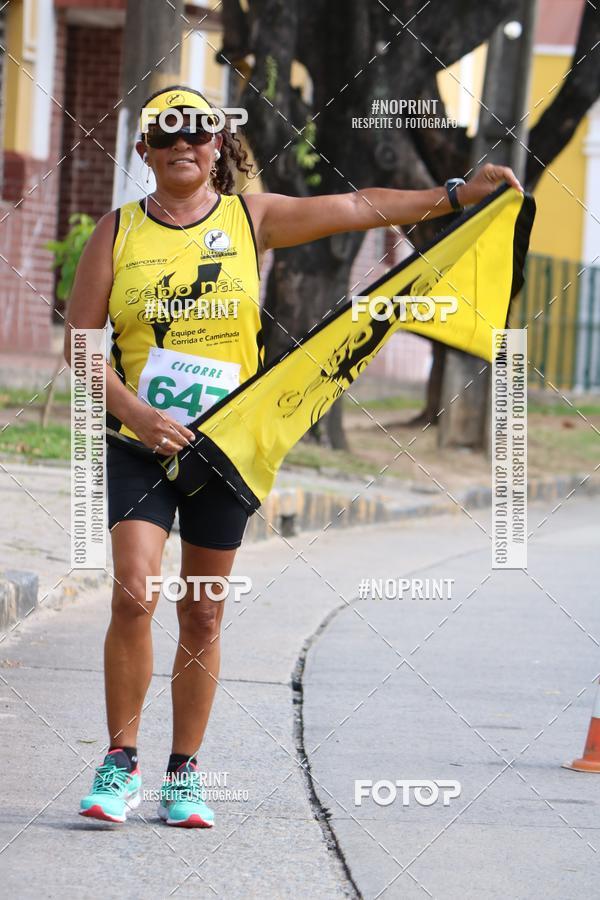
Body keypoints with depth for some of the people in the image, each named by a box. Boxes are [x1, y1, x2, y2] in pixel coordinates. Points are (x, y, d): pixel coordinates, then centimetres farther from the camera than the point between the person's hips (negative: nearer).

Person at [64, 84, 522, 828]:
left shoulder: (251, 218, 4)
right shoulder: (118, 231, 1)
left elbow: (360, 208, 6)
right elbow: (80, 341, -1)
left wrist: (458, 194, 1)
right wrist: (137, 412, -14)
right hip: (140, 441, -1)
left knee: (203, 614, 5)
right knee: (134, 595, -16)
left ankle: (184, 774, 16)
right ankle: (120, 766, -5)